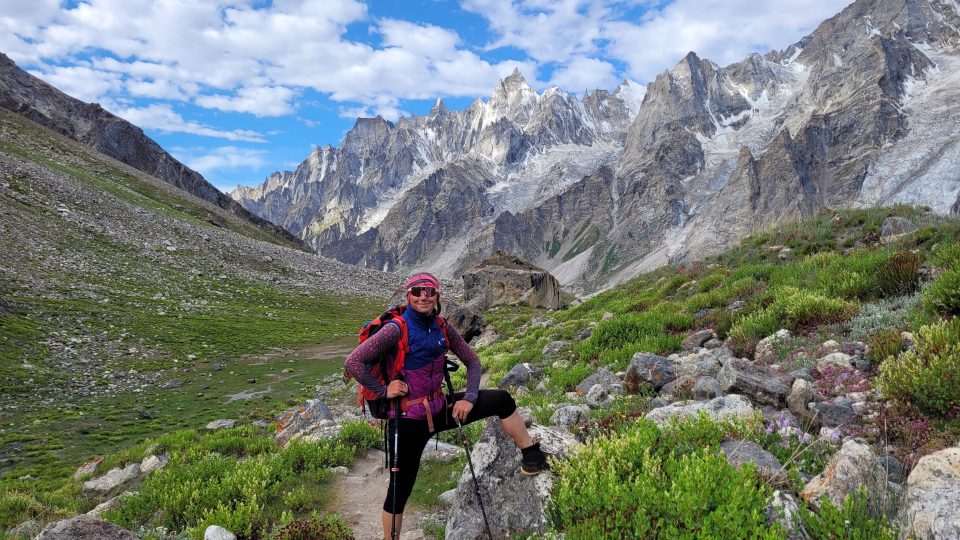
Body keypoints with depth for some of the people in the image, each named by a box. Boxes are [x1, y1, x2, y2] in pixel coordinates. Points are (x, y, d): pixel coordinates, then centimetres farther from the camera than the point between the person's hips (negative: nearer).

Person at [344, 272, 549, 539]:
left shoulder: (443, 328, -2)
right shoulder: (397, 329, -19)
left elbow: (472, 361, 7)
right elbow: (353, 362, -24)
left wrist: (469, 398, -6)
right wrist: (383, 390, -20)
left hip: (440, 408, 5)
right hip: (410, 419, -5)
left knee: (501, 399, -1)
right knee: (401, 488, 3)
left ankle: (531, 455, 15)